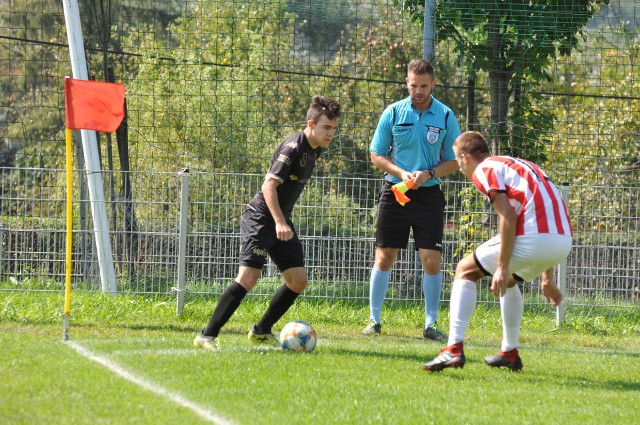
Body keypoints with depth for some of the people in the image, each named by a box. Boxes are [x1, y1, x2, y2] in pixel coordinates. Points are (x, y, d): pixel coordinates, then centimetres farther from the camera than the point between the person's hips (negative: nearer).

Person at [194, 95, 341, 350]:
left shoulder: (314, 150, 10)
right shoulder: (292, 148, -18)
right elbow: (269, 185, -24)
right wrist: (279, 223, -34)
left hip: (281, 220, 9)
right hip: (261, 217, -9)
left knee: (298, 281, 4)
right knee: (248, 276, -19)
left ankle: (261, 331, 19)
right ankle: (207, 336, -17)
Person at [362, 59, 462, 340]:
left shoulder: (445, 116, 0)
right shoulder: (393, 113, 0)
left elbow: (453, 160, 4)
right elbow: (376, 155, 4)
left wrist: (428, 174, -13)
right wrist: (402, 173, -12)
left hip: (429, 194, 0)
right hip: (395, 191, 0)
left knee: (432, 261, -6)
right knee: (384, 257, 2)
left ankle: (431, 324, 4)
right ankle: (374, 320, 12)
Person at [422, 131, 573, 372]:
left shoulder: (484, 170, 5)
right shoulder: (519, 165, 31)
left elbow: (508, 216, -11)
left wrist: (502, 267, -13)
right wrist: (547, 279, 37)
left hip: (533, 238, -8)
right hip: (564, 241, 8)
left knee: (465, 272, 9)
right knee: (508, 282, 34)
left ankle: (454, 349, -3)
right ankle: (509, 353, 34)